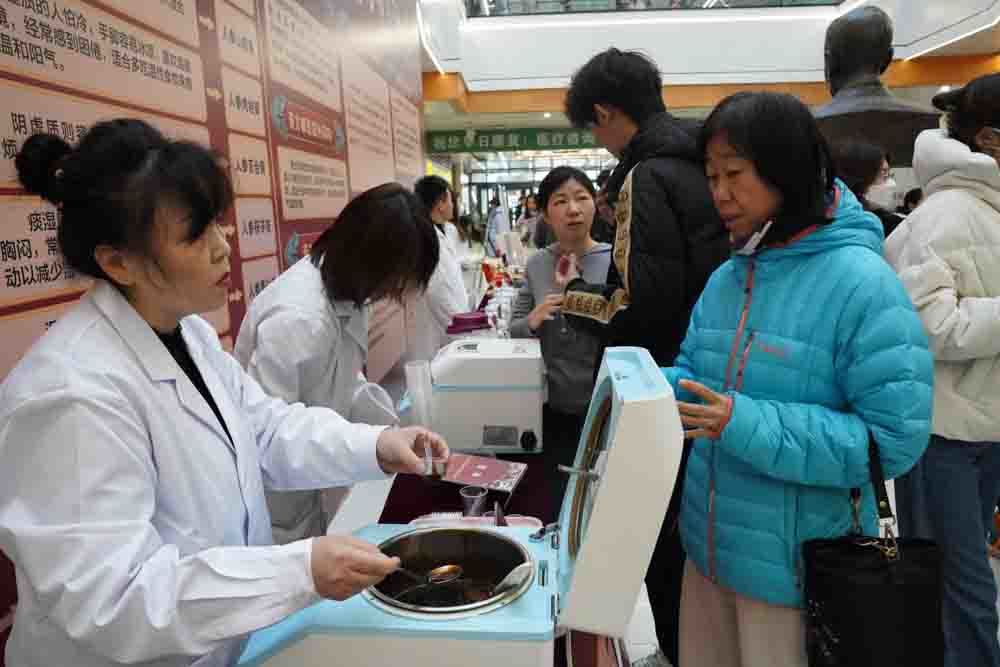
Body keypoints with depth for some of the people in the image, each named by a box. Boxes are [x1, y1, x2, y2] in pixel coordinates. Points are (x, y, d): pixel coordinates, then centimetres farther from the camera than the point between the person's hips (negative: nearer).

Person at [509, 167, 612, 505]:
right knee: (559, 495, 20)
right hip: (553, 407, 3)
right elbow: (514, 330, 5)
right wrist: (532, 321, -16)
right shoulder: (536, 265, 0)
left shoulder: (615, 261, -10)